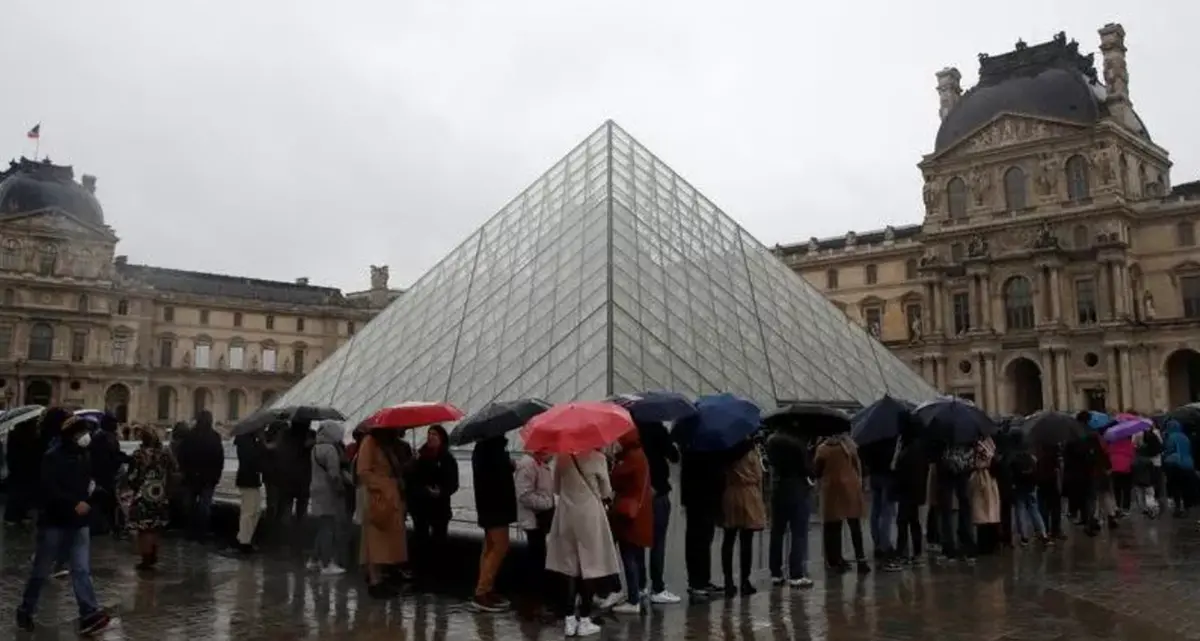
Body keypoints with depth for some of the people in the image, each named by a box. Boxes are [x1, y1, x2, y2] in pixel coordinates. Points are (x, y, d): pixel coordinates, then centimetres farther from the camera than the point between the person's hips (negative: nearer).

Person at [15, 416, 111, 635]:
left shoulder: (83, 456, 9)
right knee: (41, 571, 8)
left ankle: (90, 614, -6)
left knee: (82, 570, -1)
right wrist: (74, 503, -27)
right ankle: (25, 611, 28)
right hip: (54, 522, -5)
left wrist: (93, 488, 1)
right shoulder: (53, 457, -13)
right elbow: (48, 489, -22)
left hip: (78, 523, 6)